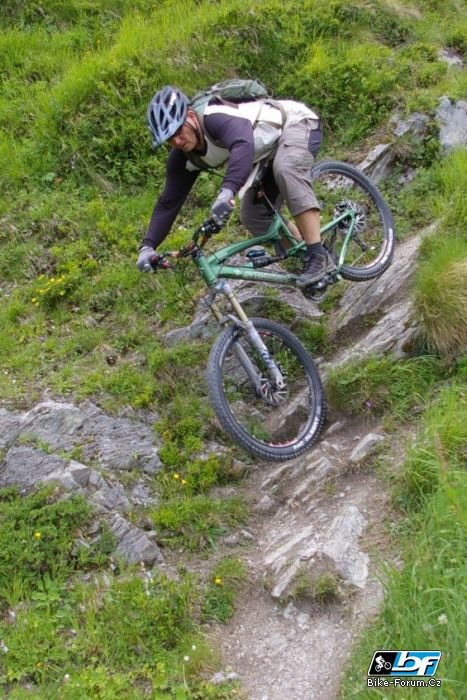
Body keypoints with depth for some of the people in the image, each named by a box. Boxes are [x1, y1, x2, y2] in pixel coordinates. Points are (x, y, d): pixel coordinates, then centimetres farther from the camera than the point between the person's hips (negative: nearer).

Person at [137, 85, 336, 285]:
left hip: (297, 122, -8)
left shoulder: (216, 119, -35)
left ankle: (319, 256, -35)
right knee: (252, 216, -2)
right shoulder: (183, 159, -12)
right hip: (268, 151, 8)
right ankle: (303, 257, 16)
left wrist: (227, 191, -69)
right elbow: (168, 202, -8)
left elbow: (244, 145, -55)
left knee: (285, 169, -38)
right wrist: (147, 246, -18)